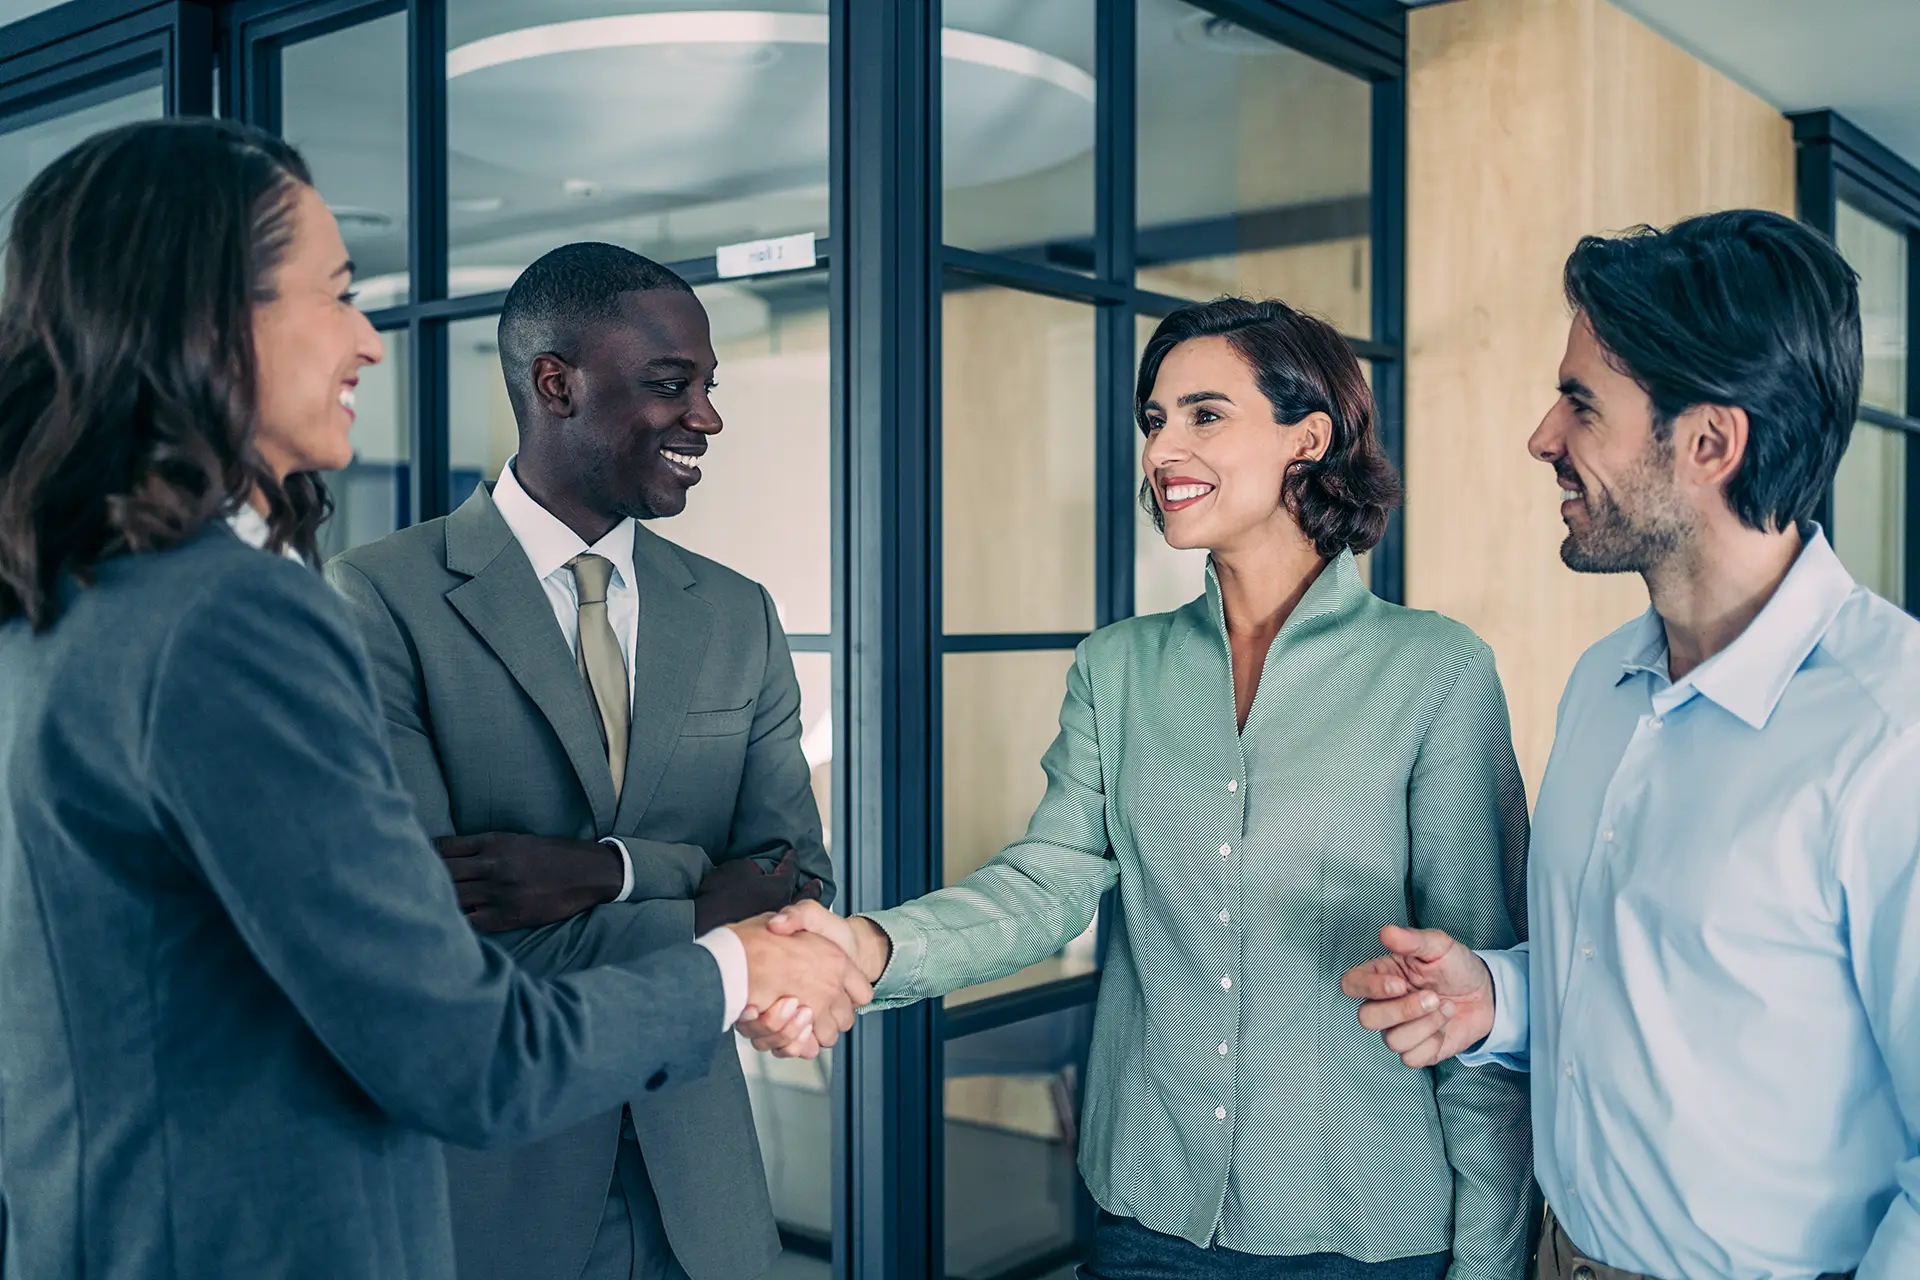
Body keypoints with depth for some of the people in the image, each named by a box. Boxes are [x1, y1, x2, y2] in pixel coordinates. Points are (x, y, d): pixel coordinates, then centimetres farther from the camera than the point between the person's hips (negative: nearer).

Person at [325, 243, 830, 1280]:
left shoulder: (739, 618, 5)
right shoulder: (380, 598, -10)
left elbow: (798, 882, 0)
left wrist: (603, 869, -17)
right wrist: (707, 919, -14)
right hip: (484, 1175, -4)